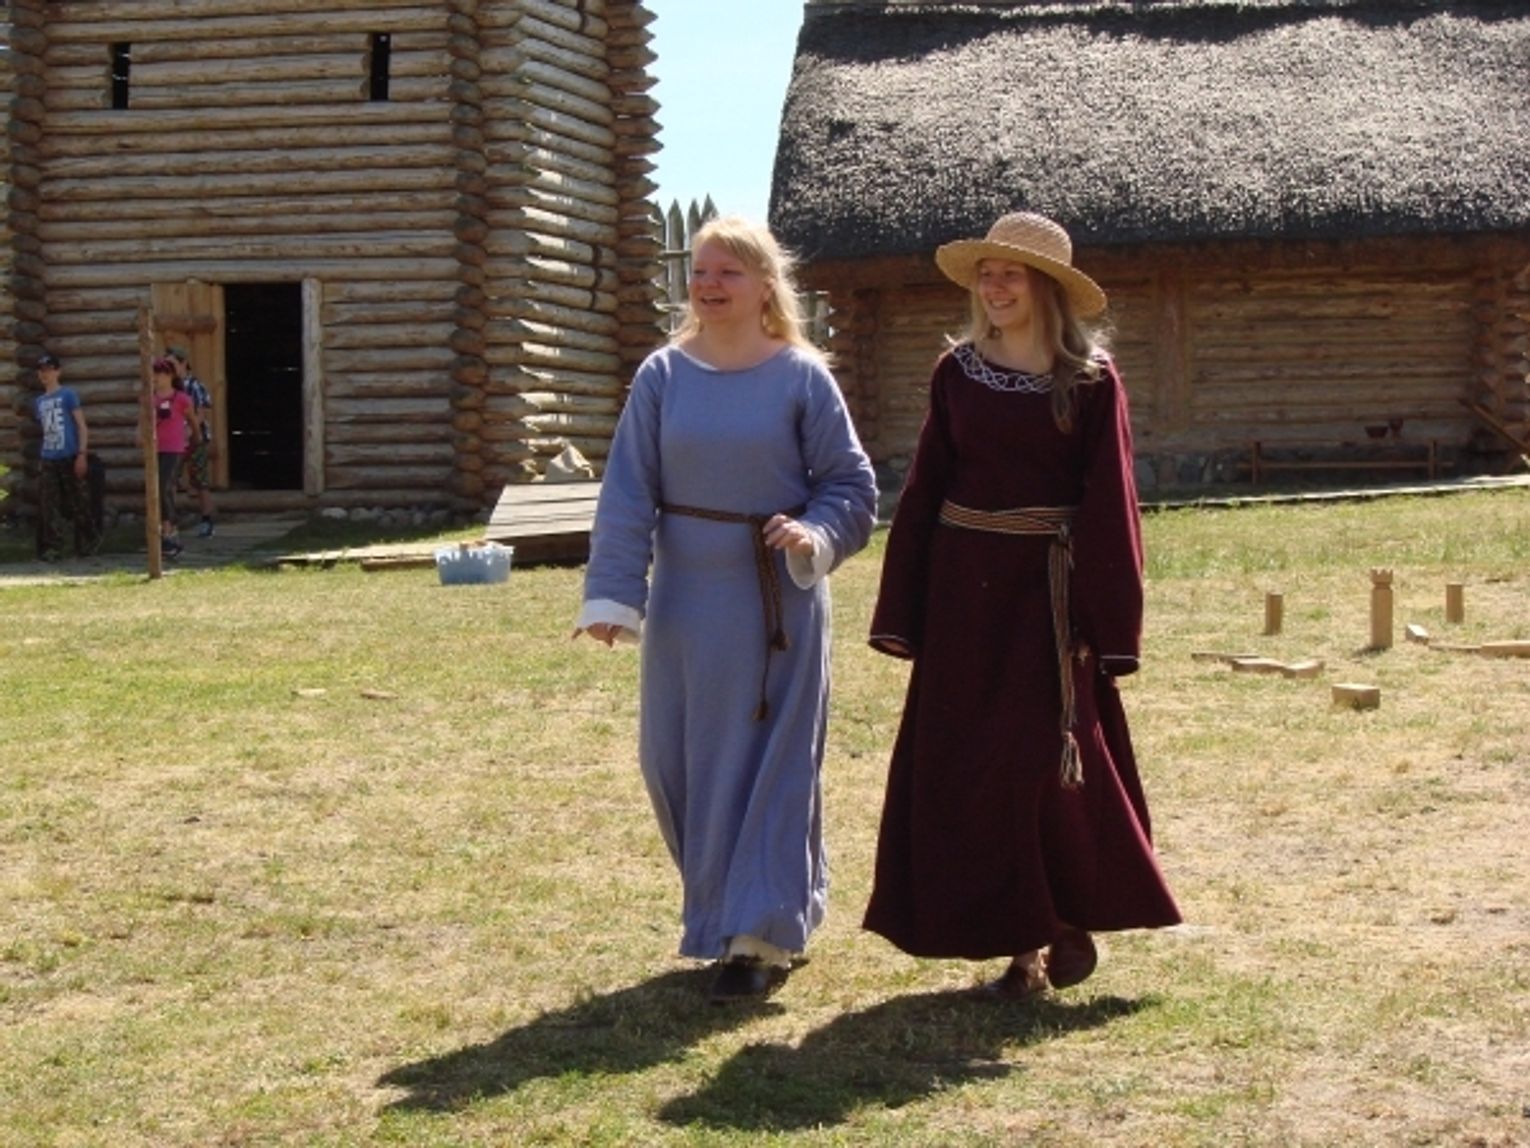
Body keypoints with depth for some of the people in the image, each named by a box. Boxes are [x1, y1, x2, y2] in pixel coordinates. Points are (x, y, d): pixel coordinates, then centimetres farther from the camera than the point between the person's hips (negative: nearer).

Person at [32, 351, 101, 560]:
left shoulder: (68, 395, -2)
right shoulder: (39, 402, 15)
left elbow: (82, 426, -4)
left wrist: (82, 454, -12)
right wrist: (41, 459, 13)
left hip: (69, 457, -5)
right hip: (47, 459, 5)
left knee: (78, 503, 1)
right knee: (48, 507, -1)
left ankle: (88, 543, 16)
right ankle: (52, 548, 0)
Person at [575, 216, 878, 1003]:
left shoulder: (802, 378, -4)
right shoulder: (663, 376, 2)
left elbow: (851, 485, 0)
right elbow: (627, 491, -1)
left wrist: (816, 537, -20)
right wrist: (612, 595, -8)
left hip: (776, 601, -3)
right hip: (685, 597, 3)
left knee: (768, 762, -1)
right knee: (673, 760, 8)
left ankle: (761, 934, 6)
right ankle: (722, 903, 28)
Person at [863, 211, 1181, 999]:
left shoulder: (1091, 381, -3)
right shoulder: (957, 372, 7)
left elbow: (1110, 506, -5)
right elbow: (924, 491, 6)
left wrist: (1105, 625, -11)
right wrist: (903, 614, 2)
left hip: (1048, 593, -4)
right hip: (965, 588, 4)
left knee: (1048, 760, -4)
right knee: (962, 765, 3)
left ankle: (1069, 925, 17)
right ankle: (1021, 940, 13)